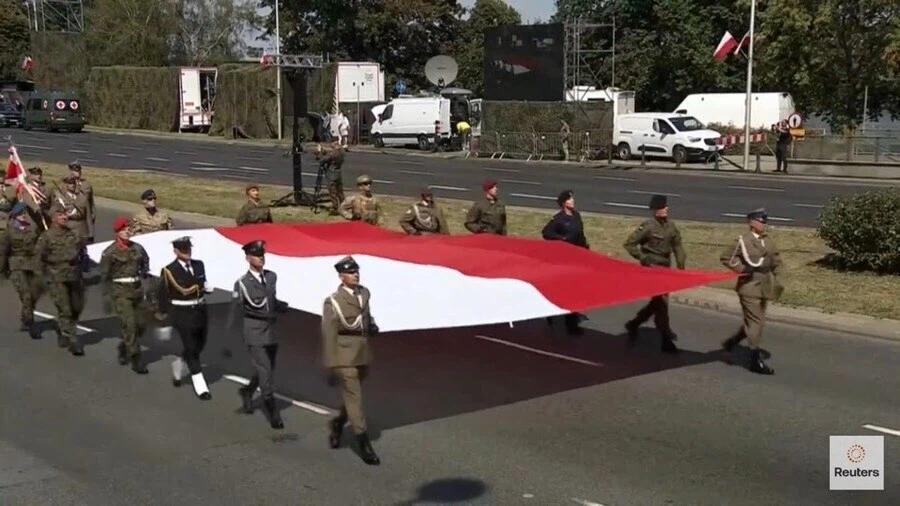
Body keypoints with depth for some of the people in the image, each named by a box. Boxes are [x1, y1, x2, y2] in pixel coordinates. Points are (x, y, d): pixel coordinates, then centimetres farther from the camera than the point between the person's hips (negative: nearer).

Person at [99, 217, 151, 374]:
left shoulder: (137, 248, 6)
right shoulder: (110, 252, -7)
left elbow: (145, 264, 23)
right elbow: (105, 275, -4)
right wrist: (107, 295, -6)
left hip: (137, 290, 6)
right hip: (120, 292, -5)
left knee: (141, 324, 10)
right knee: (130, 324, -11)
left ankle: (124, 347, 36)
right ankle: (136, 360, -4)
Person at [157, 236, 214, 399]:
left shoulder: (199, 265, 4)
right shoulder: (169, 271, -11)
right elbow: (163, 294, 0)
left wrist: (207, 288, -4)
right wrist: (163, 312, 9)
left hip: (201, 311, 6)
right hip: (182, 314, -6)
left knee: (199, 346, 15)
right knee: (191, 349, -4)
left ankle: (178, 366, 43)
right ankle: (201, 388, 1)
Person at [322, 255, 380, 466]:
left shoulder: (364, 294, 6)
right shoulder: (333, 302, -11)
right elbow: (328, 336, -10)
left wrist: (371, 326, 5)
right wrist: (330, 368, -11)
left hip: (362, 357, 6)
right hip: (345, 359, -6)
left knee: (352, 398, 18)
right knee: (354, 399, -5)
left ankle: (337, 425, 42)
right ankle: (364, 444, -1)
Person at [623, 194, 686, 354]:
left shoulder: (671, 226, 4)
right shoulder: (648, 226, -13)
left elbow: (677, 246, 10)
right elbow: (629, 244, -9)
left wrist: (681, 267, 3)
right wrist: (643, 259, -13)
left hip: (665, 268, 7)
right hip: (652, 268, -7)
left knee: (657, 302, 13)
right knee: (661, 302, -8)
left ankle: (633, 324, 31)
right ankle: (666, 340, -2)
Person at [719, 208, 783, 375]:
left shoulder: (768, 241, 9)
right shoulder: (743, 241, -9)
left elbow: (776, 261, 18)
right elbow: (725, 257, -5)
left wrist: (777, 279, 7)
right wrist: (740, 269, -11)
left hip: (764, 287, 7)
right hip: (750, 287, -7)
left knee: (758, 322, 13)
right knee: (755, 322, -7)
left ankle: (731, 342, 33)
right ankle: (756, 361, -2)